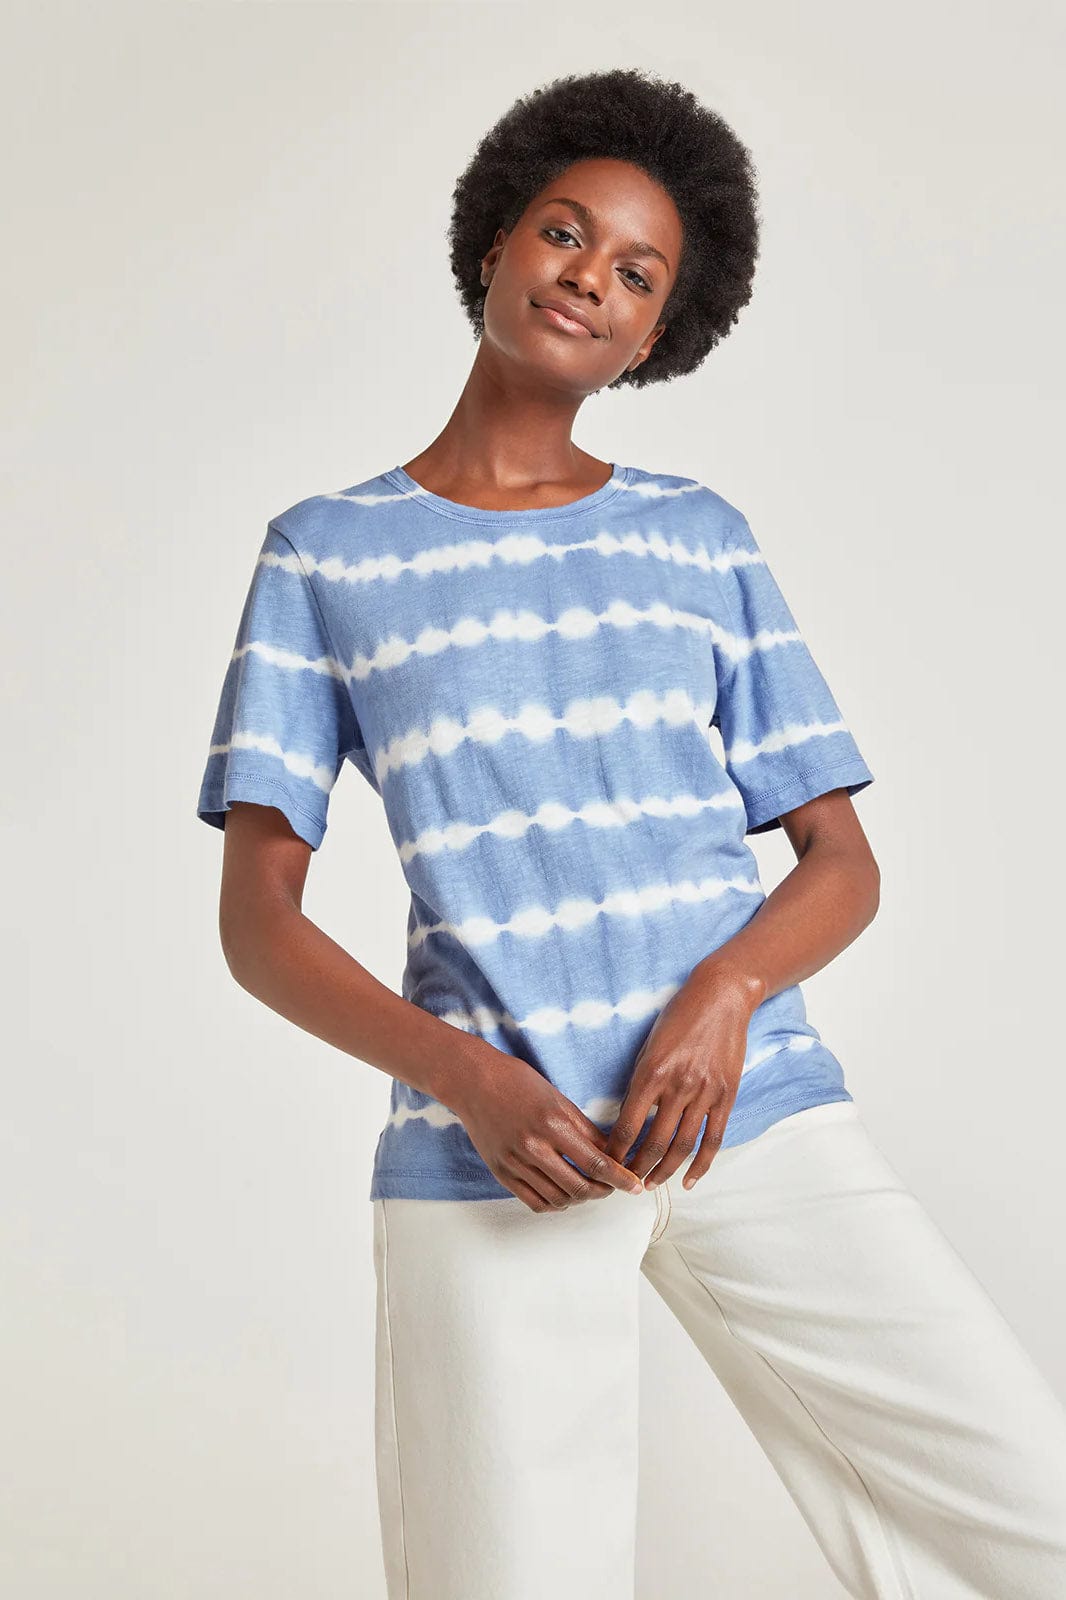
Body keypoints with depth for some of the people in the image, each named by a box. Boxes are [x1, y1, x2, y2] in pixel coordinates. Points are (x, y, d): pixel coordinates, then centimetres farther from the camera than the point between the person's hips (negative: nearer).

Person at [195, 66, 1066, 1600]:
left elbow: (843, 861, 12)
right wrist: (467, 1077, -12)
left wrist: (730, 987, -9)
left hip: (749, 1110, 2)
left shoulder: (700, 538, 14)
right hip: (489, 1155, -1)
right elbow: (257, 916, 4)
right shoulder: (328, 551, 9)